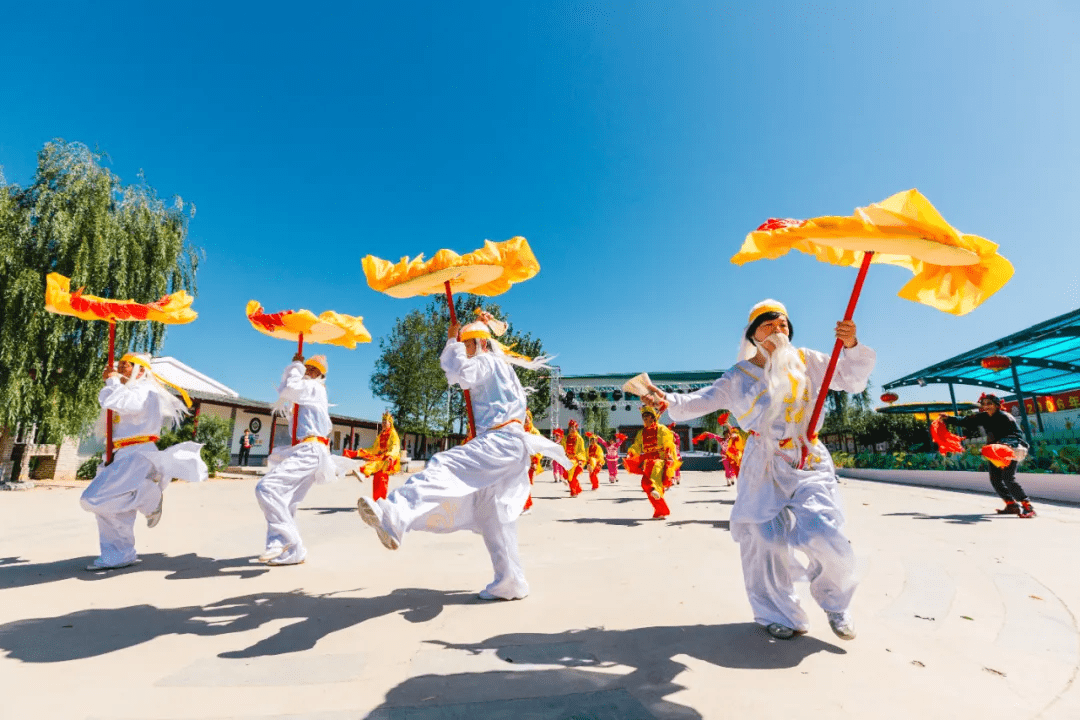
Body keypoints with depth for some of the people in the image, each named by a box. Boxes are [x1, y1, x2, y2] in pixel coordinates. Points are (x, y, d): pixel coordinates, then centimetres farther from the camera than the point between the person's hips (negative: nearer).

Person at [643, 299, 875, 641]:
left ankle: (836, 604, 21)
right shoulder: (739, 376, 1)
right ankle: (779, 614, 26)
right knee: (766, 540, 1)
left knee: (823, 536, -13)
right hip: (765, 470, 0)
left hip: (810, 463, 0)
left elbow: (852, 381, 6)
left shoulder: (807, 361, 5)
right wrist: (670, 401, -22)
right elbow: (703, 401, -4)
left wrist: (852, 347, -12)